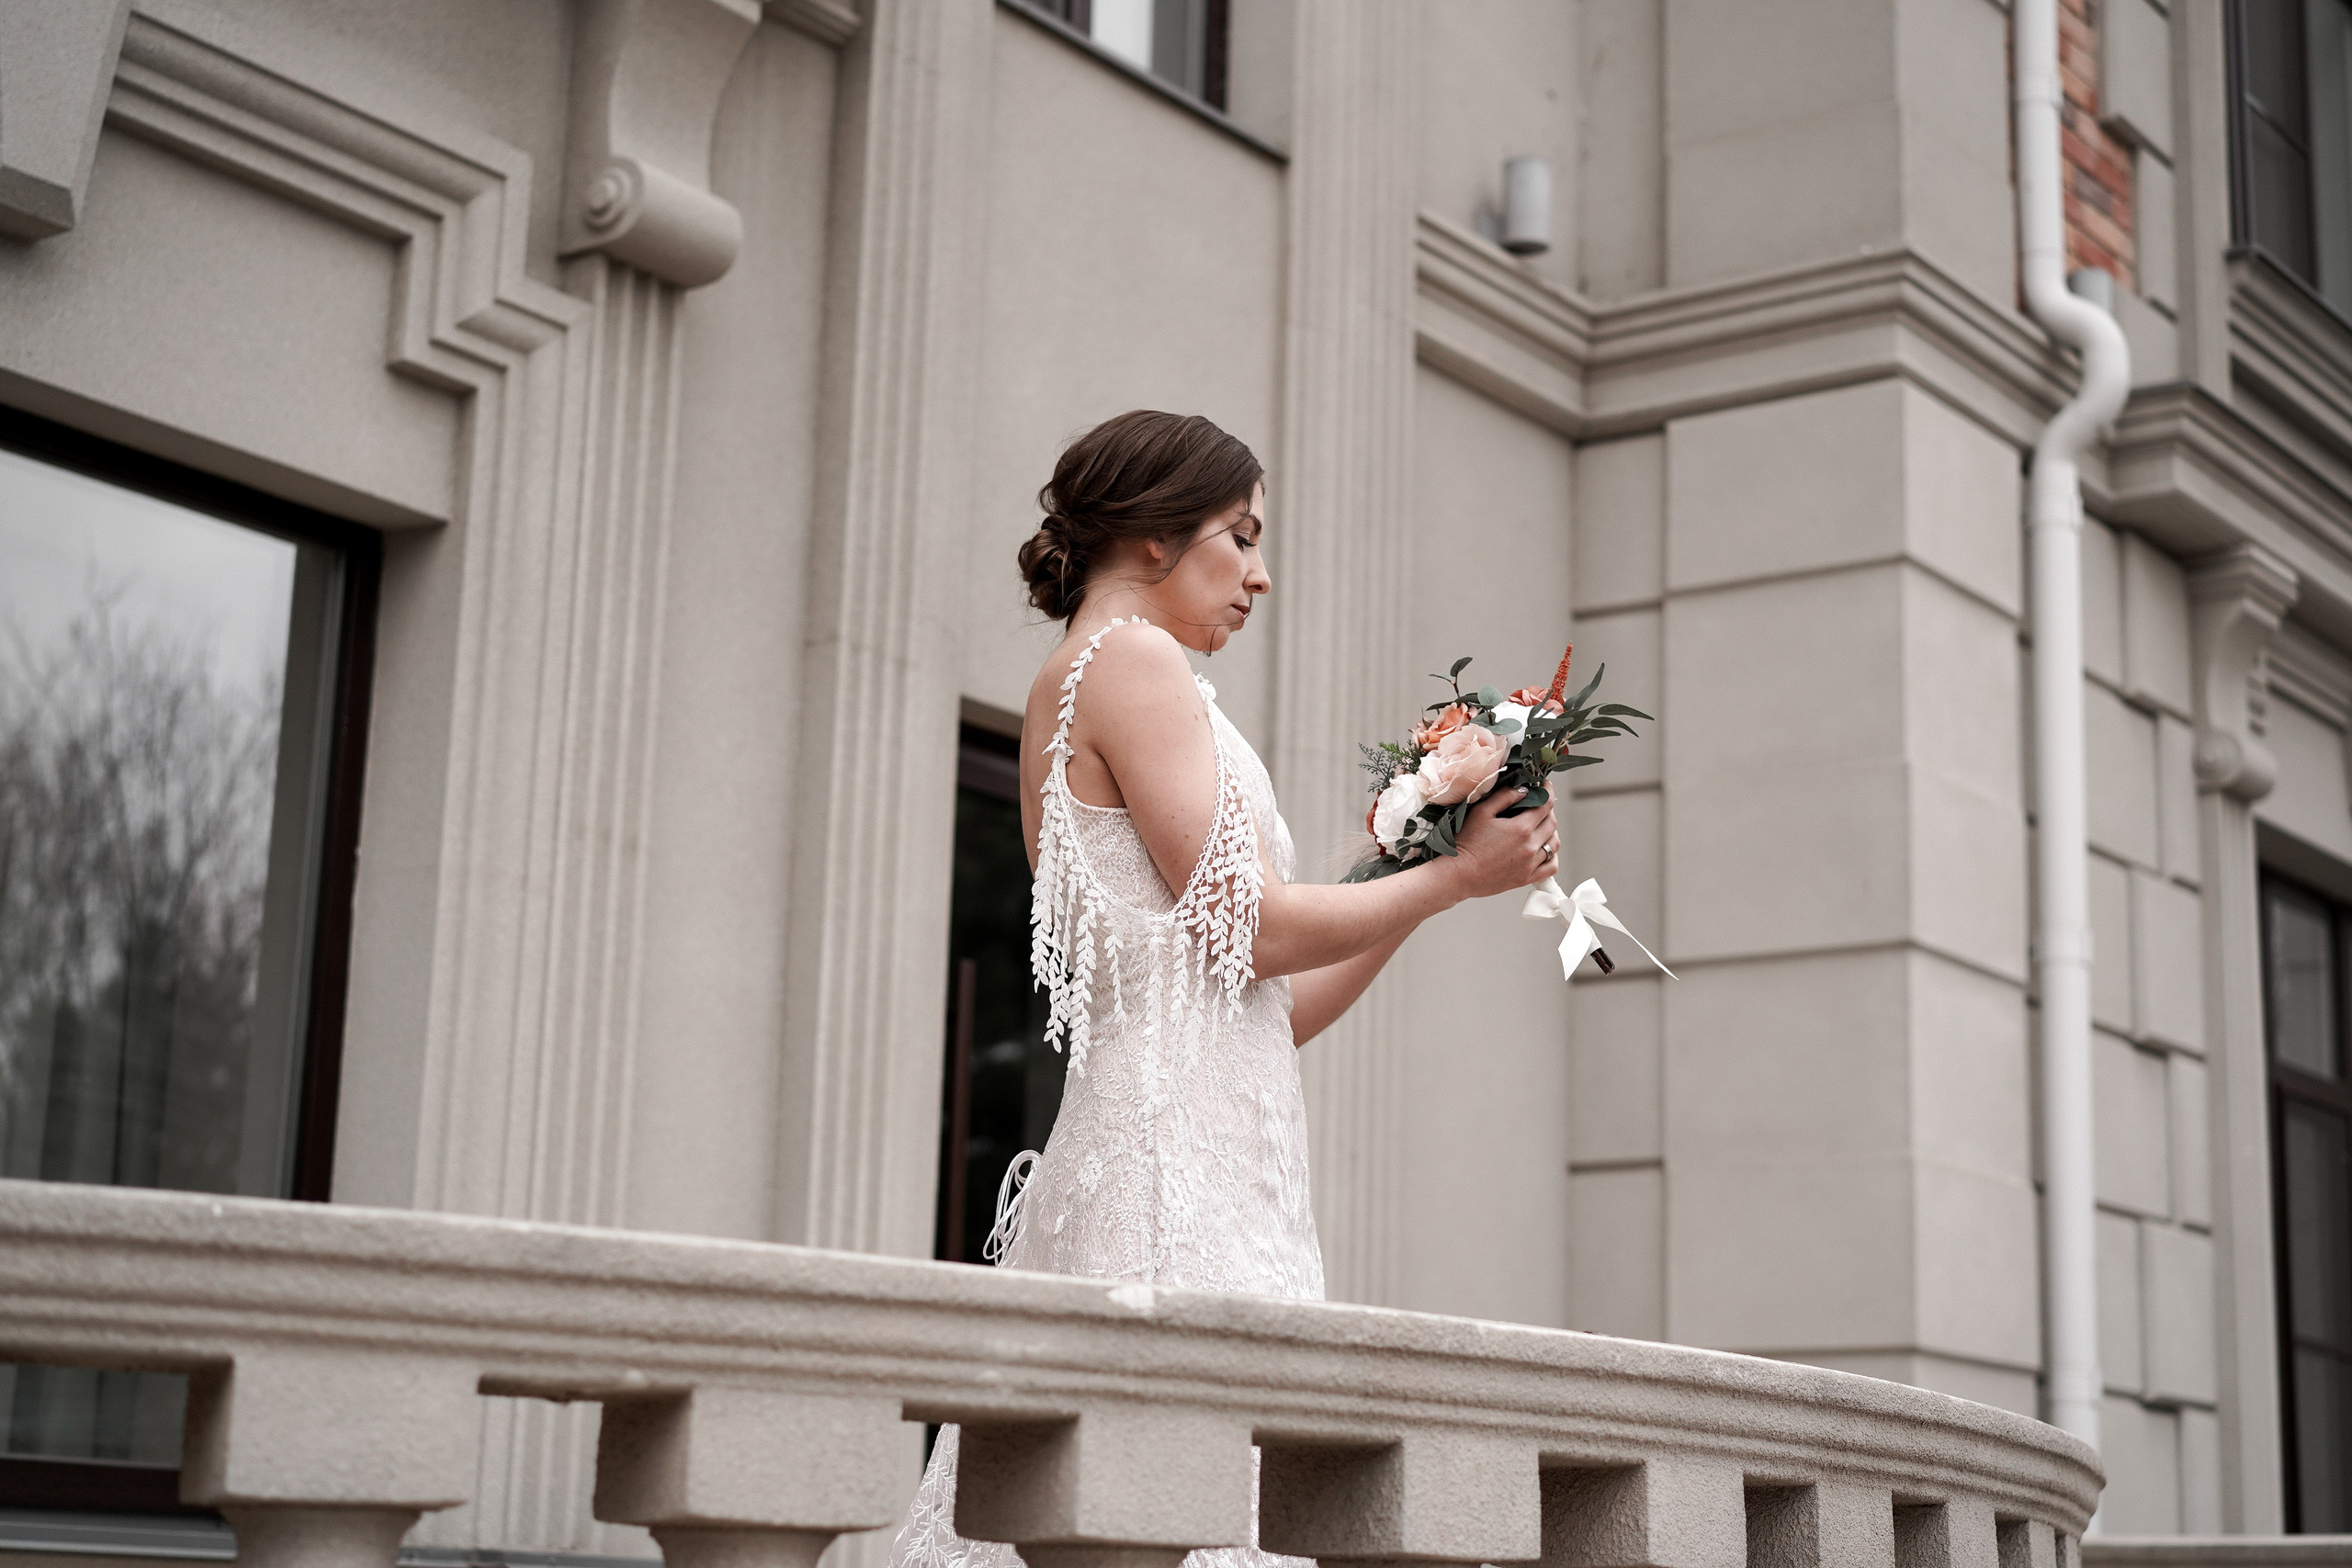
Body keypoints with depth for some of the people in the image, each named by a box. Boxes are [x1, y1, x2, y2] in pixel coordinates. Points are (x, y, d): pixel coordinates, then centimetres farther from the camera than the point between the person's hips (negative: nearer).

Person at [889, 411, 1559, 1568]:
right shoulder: (1132, 660, -2)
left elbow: (1257, 1015, 22)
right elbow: (1250, 927, -9)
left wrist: (1426, 880, 22)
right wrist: (1456, 876, 5)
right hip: (1181, 1157, -9)